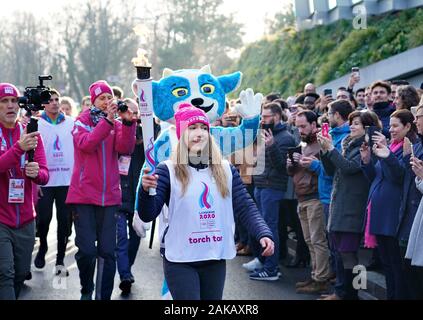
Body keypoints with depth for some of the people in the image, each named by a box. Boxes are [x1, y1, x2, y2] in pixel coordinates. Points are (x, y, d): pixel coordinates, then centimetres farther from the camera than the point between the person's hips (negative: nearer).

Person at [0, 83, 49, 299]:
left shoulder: (31, 135, 7)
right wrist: (19, 148, -31)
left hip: (25, 220, 4)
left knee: (21, 273, 9)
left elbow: (44, 176, 2)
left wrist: (36, 172, -21)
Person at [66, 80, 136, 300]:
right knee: (87, 250, -5)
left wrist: (128, 122, -18)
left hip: (109, 196, 3)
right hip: (84, 195, -3)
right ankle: (86, 291, 19)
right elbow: (86, 144, -17)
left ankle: (103, 296, 10)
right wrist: (107, 120, -22)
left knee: (107, 252, 0)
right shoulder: (82, 121, 4)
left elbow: (125, 149, -6)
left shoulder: (116, 124, 11)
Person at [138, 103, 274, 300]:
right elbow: (148, 215, -9)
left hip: (216, 260, 4)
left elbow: (246, 207, 2)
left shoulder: (225, 170, 6)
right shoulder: (168, 170, -5)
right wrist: (146, 190, -30)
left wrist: (264, 234, -15)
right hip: (180, 260, -4)